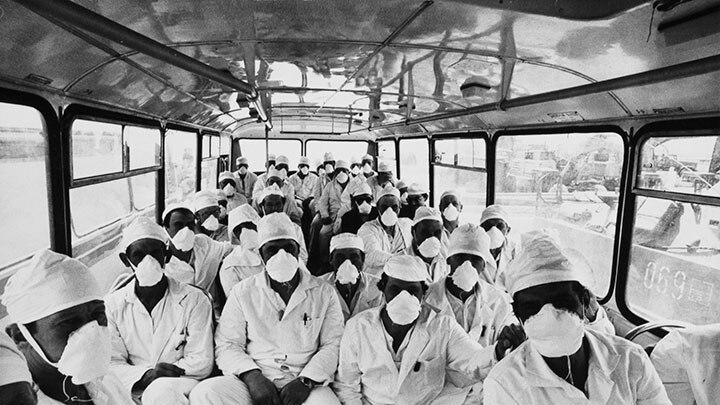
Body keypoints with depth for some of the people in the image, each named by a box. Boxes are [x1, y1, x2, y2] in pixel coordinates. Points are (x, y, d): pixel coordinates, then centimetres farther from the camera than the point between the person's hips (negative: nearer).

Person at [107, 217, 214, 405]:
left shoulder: (194, 299, 0)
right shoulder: (113, 304, 7)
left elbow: (202, 361, -2)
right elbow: (112, 363, 2)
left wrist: (162, 377, -15)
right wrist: (145, 375, -17)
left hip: (180, 384, -3)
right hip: (133, 390, 3)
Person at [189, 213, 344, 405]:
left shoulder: (324, 293, 9)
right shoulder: (242, 292, 11)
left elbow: (332, 345, 5)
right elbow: (227, 345, 6)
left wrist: (305, 380, -11)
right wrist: (253, 376, -12)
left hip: (305, 385, -2)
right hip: (255, 381, 2)